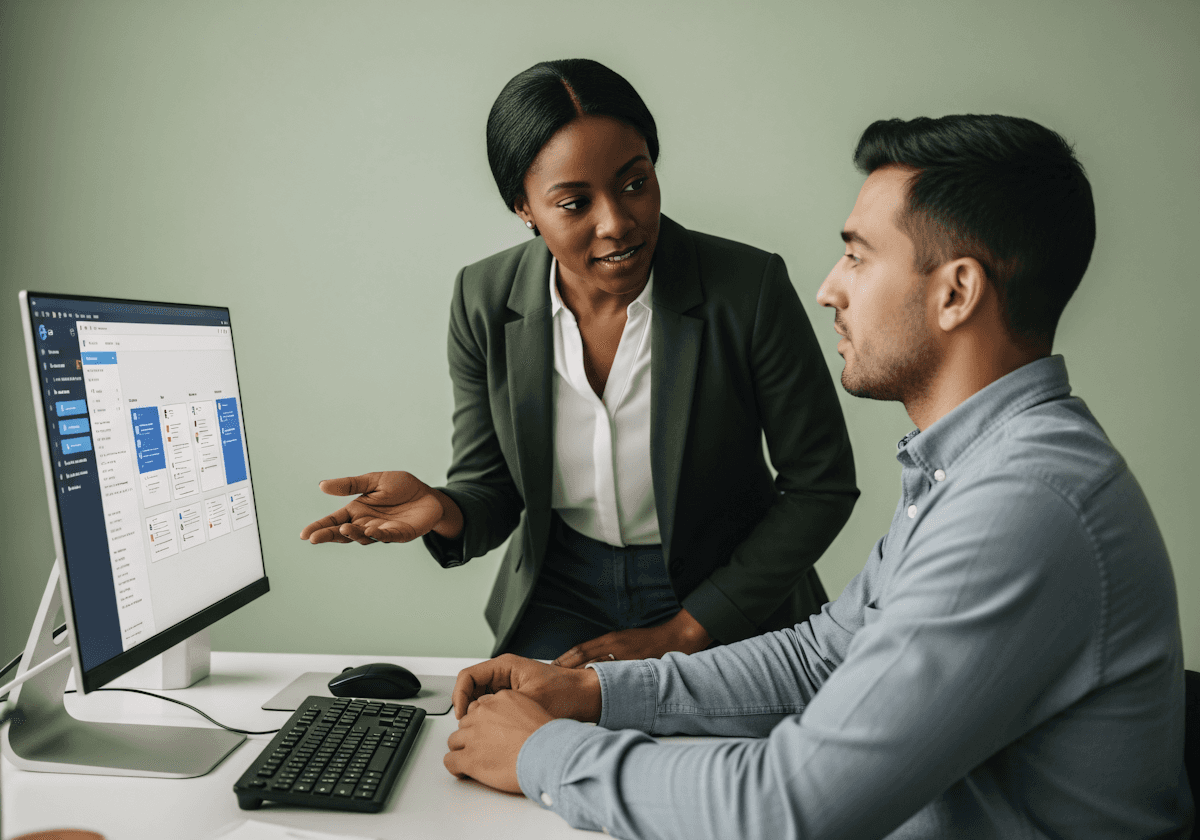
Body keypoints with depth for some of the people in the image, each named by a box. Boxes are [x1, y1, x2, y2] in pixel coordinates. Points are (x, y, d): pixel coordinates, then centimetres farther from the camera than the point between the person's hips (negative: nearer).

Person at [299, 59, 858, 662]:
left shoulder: (750, 289, -17)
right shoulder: (484, 301, -8)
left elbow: (821, 486, -8)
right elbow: (491, 488, 2)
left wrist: (679, 636, -10)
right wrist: (441, 510, -24)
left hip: (727, 606, -1)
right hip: (563, 596, 2)